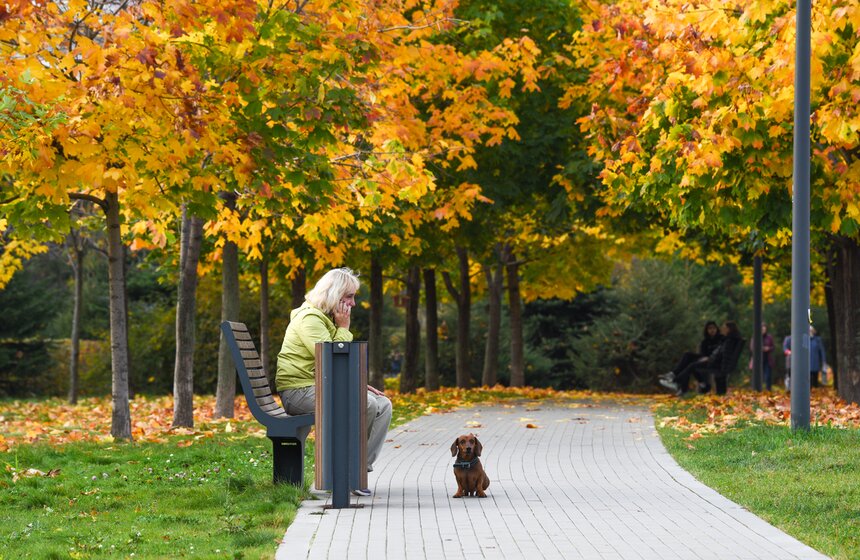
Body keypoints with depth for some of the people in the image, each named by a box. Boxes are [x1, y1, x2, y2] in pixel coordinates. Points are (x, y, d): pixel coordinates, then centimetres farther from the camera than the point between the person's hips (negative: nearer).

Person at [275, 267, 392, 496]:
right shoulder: (309, 318, -14)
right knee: (366, 406, -26)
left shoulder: (327, 319, 20)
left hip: (321, 389, 10)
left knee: (383, 404, -3)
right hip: (300, 390, -10)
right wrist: (344, 328, -13)